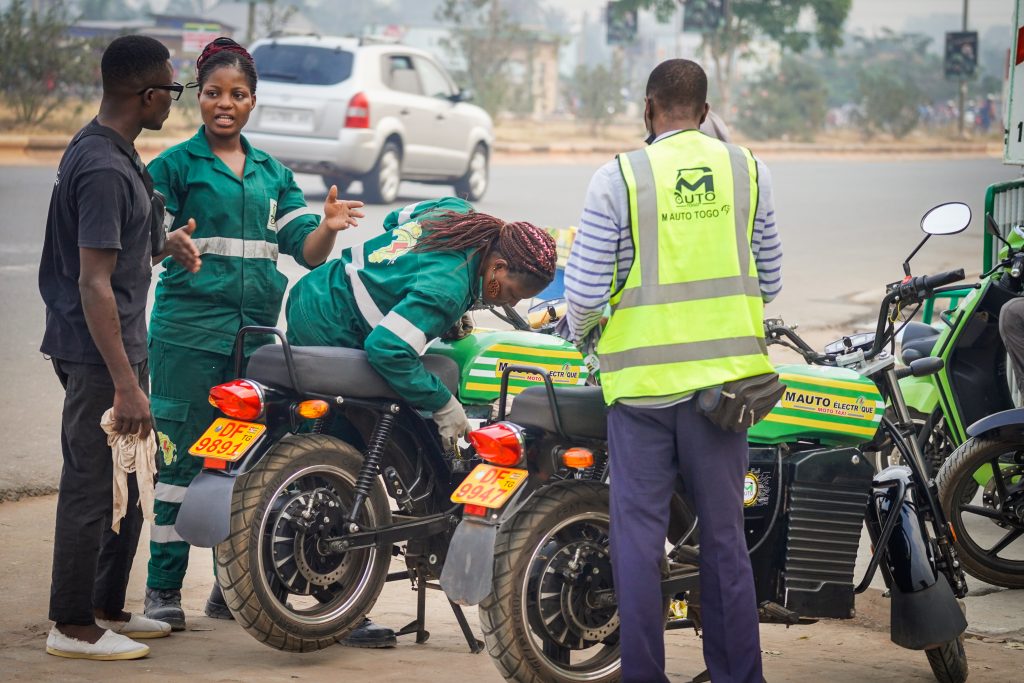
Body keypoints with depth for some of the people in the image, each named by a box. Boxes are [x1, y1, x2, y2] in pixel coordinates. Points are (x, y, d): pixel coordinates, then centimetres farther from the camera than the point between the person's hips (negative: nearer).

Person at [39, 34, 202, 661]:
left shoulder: (109, 151, 10)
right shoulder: (104, 168, -21)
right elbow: (93, 285, -25)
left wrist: (163, 242, 14)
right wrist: (125, 384, -26)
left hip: (120, 346, 10)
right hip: (99, 356, -10)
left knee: (127, 489, 18)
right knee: (93, 490, -2)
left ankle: (108, 609, 30)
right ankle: (73, 626, 7)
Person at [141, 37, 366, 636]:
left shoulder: (273, 174, 17)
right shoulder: (174, 165, 2)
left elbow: (308, 251, 10)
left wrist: (329, 227, -11)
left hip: (258, 332, 5)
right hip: (189, 330, -5)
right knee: (182, 454, -6)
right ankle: (164, 586, -2)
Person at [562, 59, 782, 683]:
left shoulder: (618, 179, -7)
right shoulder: (748, 170, 3)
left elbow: (586, 289, -6)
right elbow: (769, 279, 11)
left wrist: (580, 333, 15)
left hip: (643, 375, -3)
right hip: (723, 372, 3)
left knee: (639, 533, 4)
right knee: (725, 535, 10)